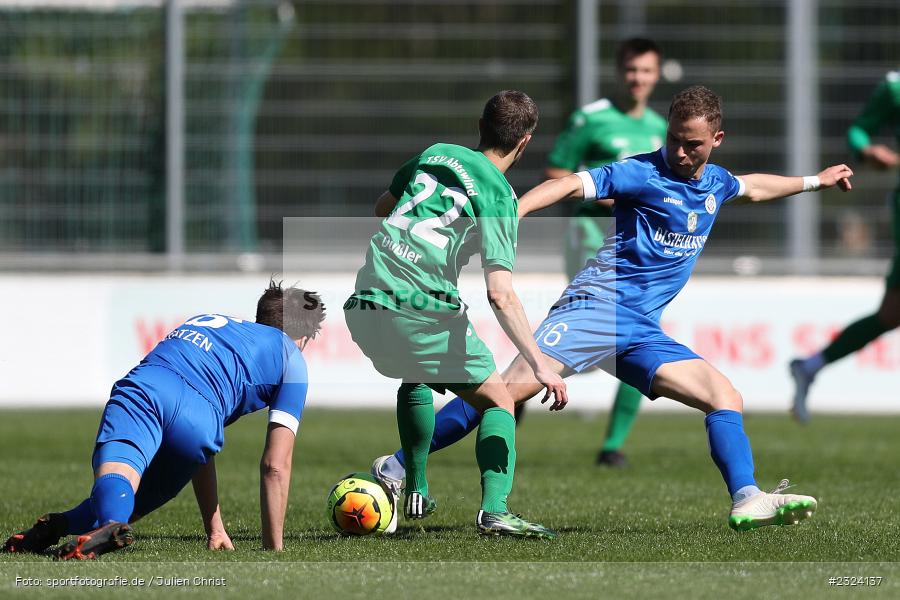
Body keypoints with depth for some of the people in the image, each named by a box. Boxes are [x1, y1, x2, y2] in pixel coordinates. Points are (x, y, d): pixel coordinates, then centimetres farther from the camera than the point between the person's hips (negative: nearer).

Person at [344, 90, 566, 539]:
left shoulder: (434, 154, 15)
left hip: (362, 308, 6)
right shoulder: (498, 196, -3)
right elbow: (500, 295, -14)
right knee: (498, 403, 8)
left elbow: (382, 207, 31)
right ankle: (493, 510, -12)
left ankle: (416, 493, 31)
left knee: (415, 380, 36)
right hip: (420, 311, -6)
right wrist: (540, 366, -15)